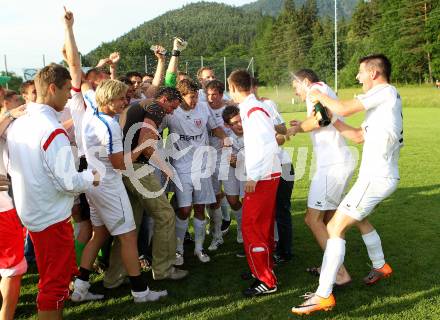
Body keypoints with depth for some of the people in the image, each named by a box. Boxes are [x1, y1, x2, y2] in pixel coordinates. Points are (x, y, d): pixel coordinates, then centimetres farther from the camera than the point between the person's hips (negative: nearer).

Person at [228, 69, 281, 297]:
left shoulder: (253, 110, -17)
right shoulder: (252, 107, 11)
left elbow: (268, 144, -25)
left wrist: (253, 176, -24)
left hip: (262, 177, -10)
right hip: (267, 175, 10)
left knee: (251, 227, -5)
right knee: (264, 226, 19)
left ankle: (266, 281, 3)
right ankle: (264, 269, 33)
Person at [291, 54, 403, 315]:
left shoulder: (386, 91, -11)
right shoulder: (382, 101, 18)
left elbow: (345, 109, -20)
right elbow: (359, 136, 18)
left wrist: (320, 96, -2)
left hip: (376, 178, -10)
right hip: (384, 176, 10)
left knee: (335, 228, -13)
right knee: (359, 218, 32)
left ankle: (323, 296, -13)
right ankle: (380, 267, 46)